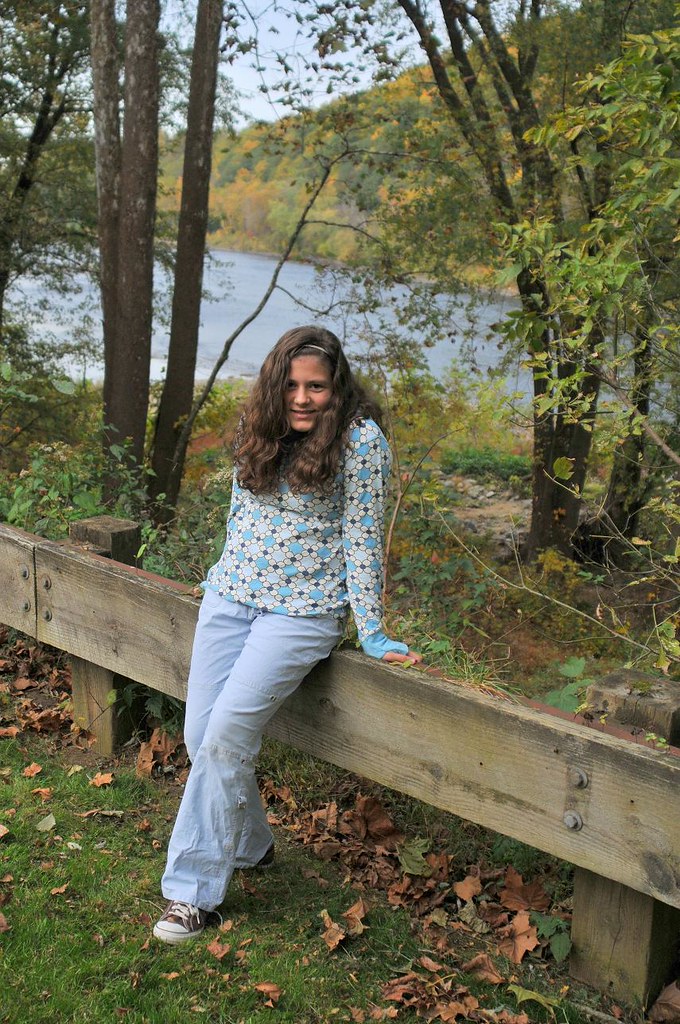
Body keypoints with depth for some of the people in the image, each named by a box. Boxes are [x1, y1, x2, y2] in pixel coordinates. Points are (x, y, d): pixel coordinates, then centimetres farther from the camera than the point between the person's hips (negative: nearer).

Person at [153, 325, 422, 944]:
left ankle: (193, 888, -2)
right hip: (230, 594, 6)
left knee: (228, 731, -16)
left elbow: (362, 537, -9)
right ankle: (249, 846, 27)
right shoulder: (259, 430, 6)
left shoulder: (360, 439, -11)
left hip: (303, 609, -6)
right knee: (200, 735, 2)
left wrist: (370, 632, -8)